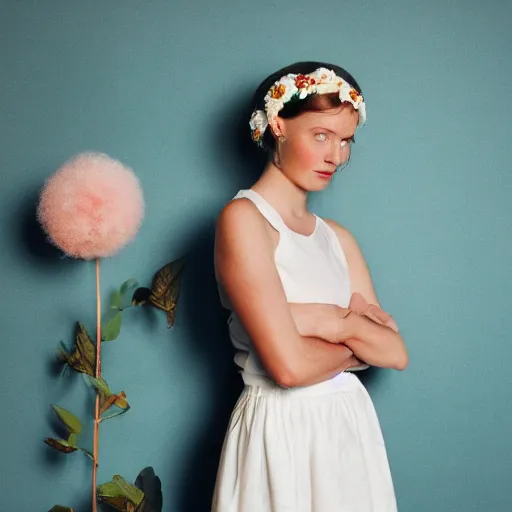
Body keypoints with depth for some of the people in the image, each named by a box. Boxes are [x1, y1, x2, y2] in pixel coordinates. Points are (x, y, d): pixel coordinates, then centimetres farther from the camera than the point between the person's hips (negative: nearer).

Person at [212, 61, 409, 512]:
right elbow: (289, 365, -20)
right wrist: (359, 338, -4)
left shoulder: (338, 237, 10)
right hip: (282, 431, -6)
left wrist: (335, 323, -14)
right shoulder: (243, 218, -12)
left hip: (352, 425, 7)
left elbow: (397, 353, 3)